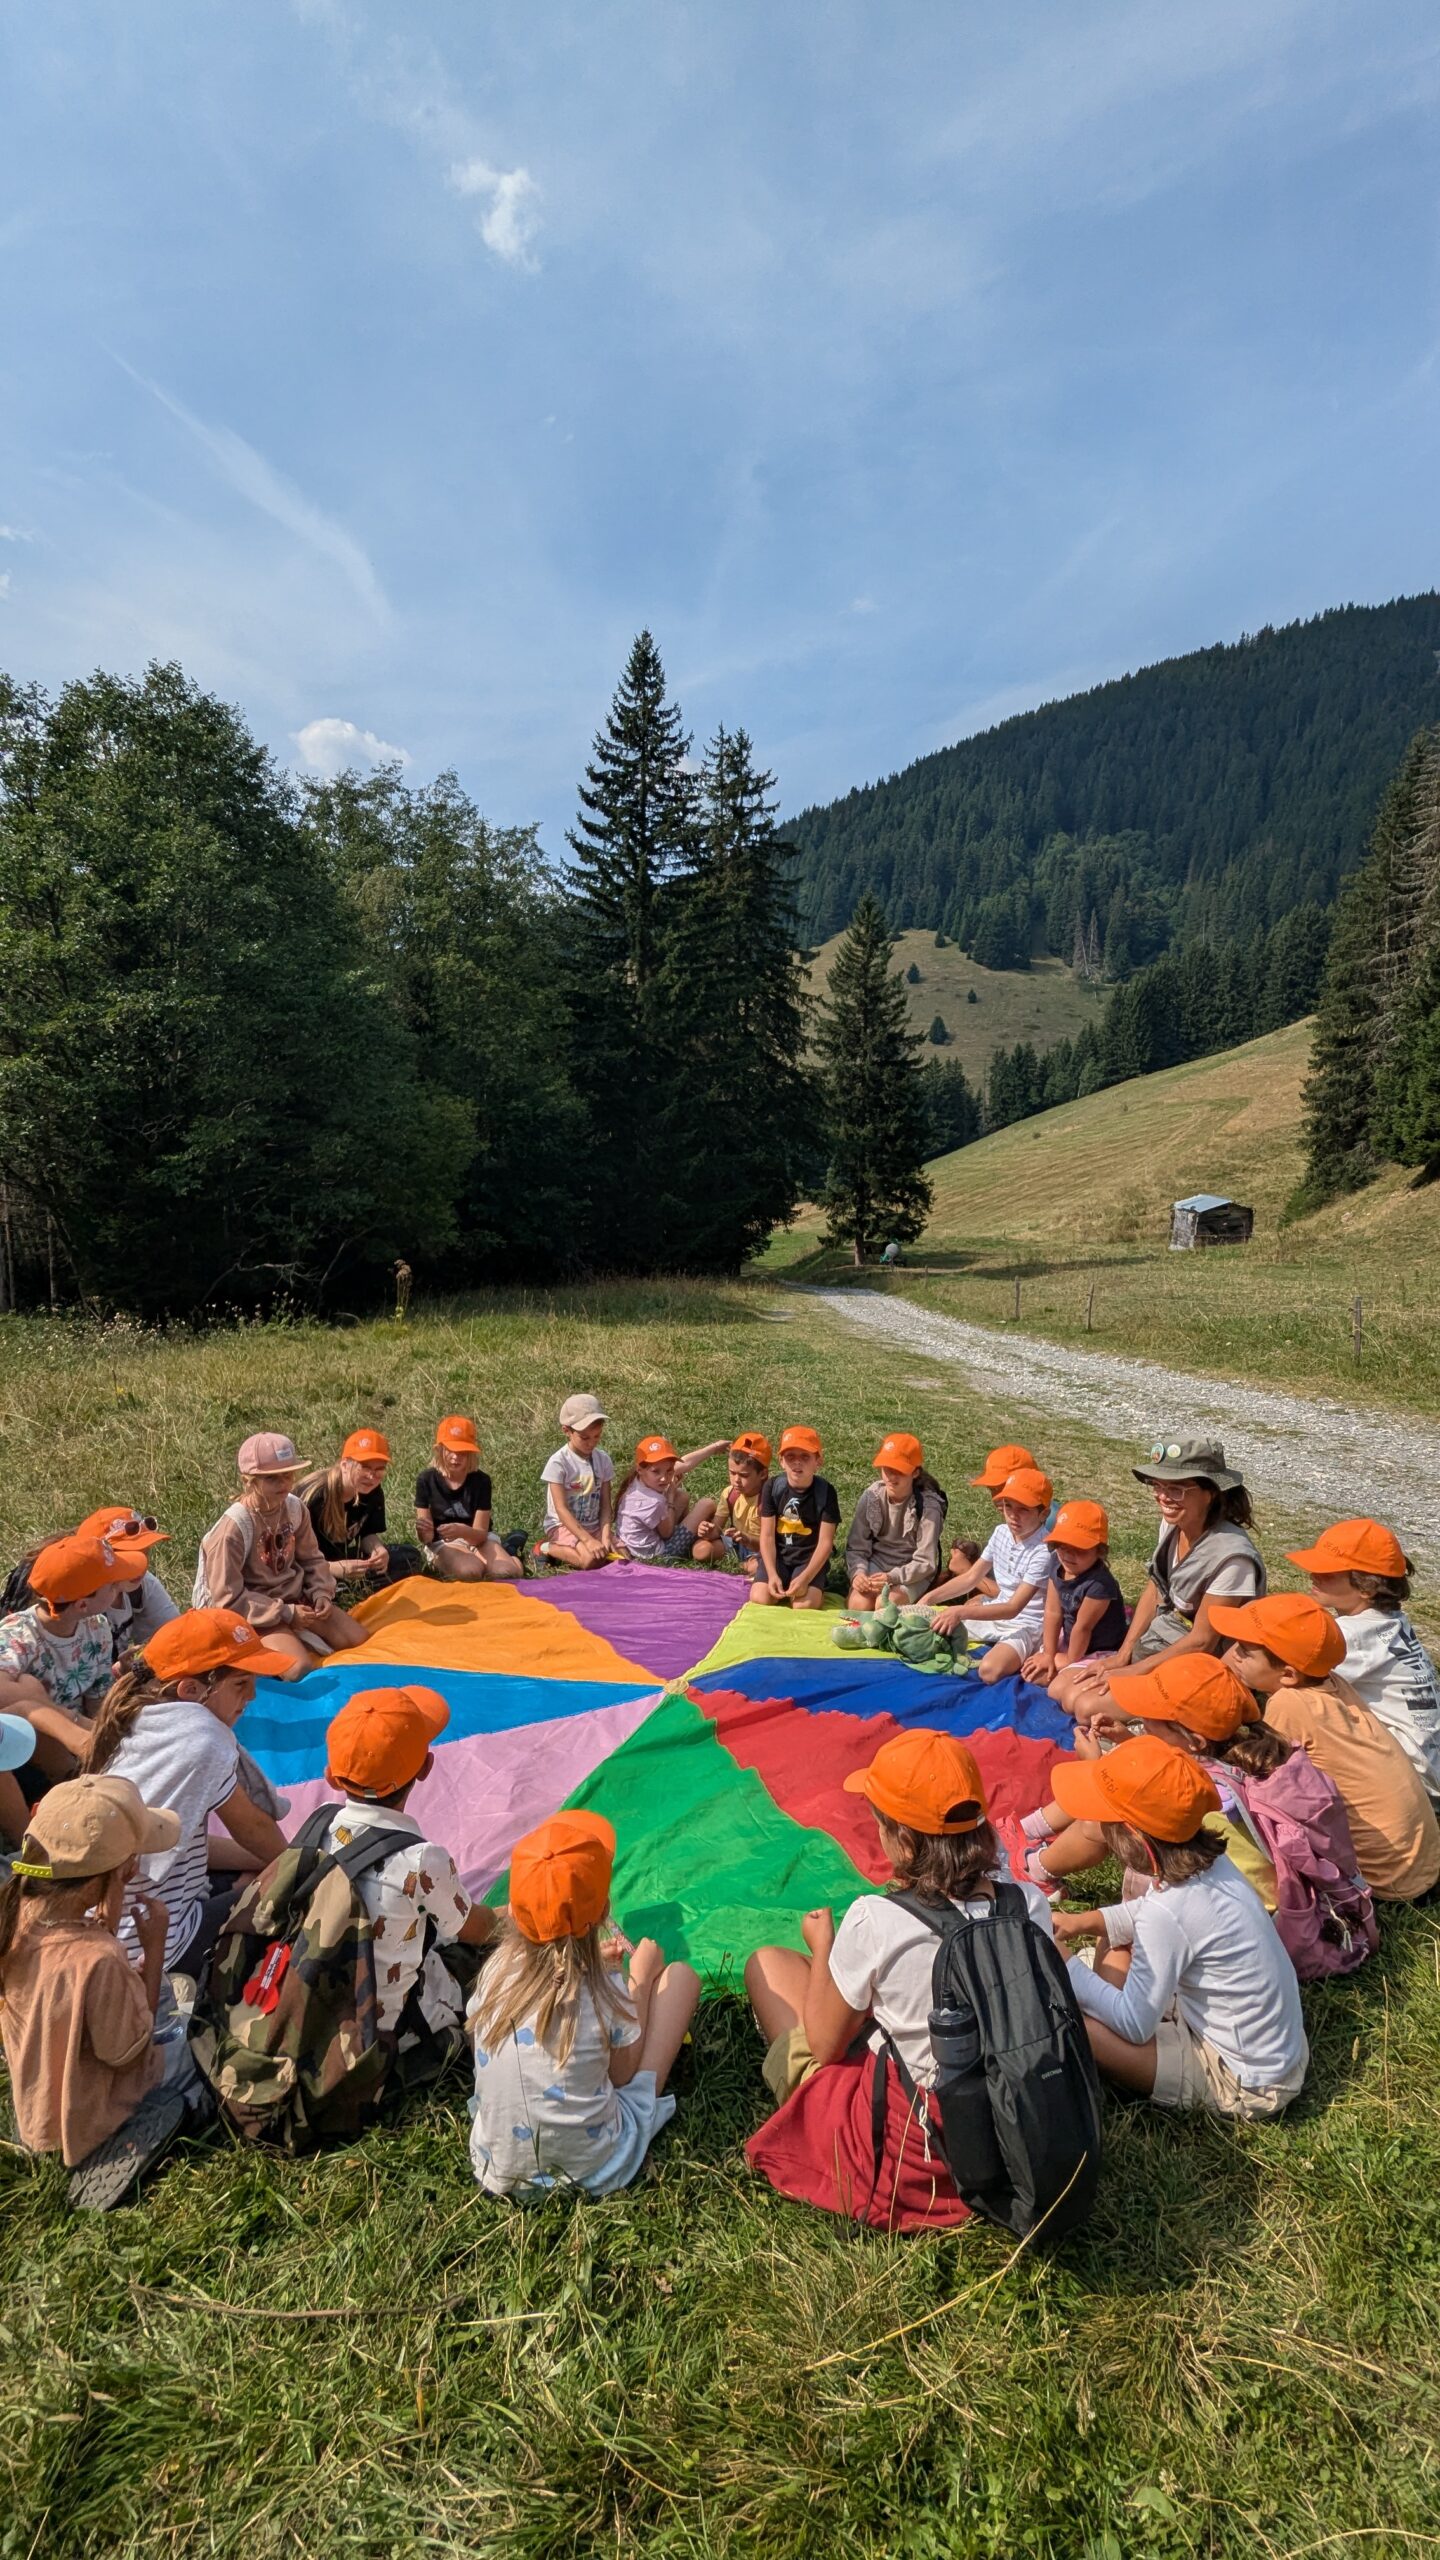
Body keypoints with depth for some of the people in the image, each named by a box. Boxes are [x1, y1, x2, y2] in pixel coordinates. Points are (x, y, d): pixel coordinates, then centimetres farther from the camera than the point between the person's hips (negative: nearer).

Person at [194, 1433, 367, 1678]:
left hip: (293, 1597, 6)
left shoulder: (295, 1507, -6)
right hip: (253, 1611, -6)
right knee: (300, 1668, -27)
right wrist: (285, 1613, -20)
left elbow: (312, 1559, 9)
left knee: (356, 1639, -5)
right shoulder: (233, 1527, -24)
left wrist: (321, 1594, -9)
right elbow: (228, 1599, -21)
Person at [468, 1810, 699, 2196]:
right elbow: (622, 2074, -4)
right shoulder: (606, 1992, -24)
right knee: (680, 1975, 5)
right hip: (595, 2173, -3)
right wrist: (640, 1977, 4)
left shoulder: (498, 1967, -16)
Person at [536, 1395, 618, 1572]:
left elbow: (606, 1504, 0)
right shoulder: (558, 1462, -16)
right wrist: (588, 1540, -26)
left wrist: (605, 1536, -17)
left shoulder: (603, 1459, 0)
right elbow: (561, 1509, -18)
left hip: (594, 1525, 6)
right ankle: (548, 1548, -4)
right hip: (563, 1525, -6)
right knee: (592, 1559, -30)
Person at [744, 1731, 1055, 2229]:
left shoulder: (874, 1921, -29)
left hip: (899, 2142, -5)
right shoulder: (1029, 1903, -17)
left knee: (768, 1963, 12)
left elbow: (825, 2044, -12)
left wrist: (822, 1946, 5)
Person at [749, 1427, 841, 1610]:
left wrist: (805, 1578, -24)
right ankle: (782, 1586, 12)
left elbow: (825, 1542, -13)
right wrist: (772, 1575, -19)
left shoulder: (826, 1491, -13)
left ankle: (815, 1587, 9)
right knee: (760, 1598, -20)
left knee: (805, 1605, -25)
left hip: (810, 1557, -2)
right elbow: (767, 1536, -6)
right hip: (778, 1554, 2)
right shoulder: (772, 1486, -8)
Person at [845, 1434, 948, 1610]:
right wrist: (858, 1572, -23)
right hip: (876, 1563, 2)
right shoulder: (871, 1496, -8)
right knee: (859, 1604, -25)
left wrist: (892, 1577, -31)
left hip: (912, 1573, -2)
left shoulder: (928, 1507, -18)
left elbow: (925, 1563, -16)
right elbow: (856, 1547, -2)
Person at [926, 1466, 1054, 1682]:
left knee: (990, 1669, -36)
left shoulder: (1044, 1552, -24)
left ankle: (1020, 1658, -3)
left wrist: (961, 1611, -34)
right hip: (996, 1613, 8)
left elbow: (1013, 1608, -27)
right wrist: (929, 1599, -2)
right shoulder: (1001, 1533, -1)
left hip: (1026, 1625, -8)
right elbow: (970, 1577, 9)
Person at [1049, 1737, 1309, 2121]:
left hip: (1248, 2086, -8)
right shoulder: (1206, 1860, -9)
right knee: (1117, 1942, 13)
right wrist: (1086, 1921, 2)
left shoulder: (1167, 1911, -32)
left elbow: (1134, 2026, -22)